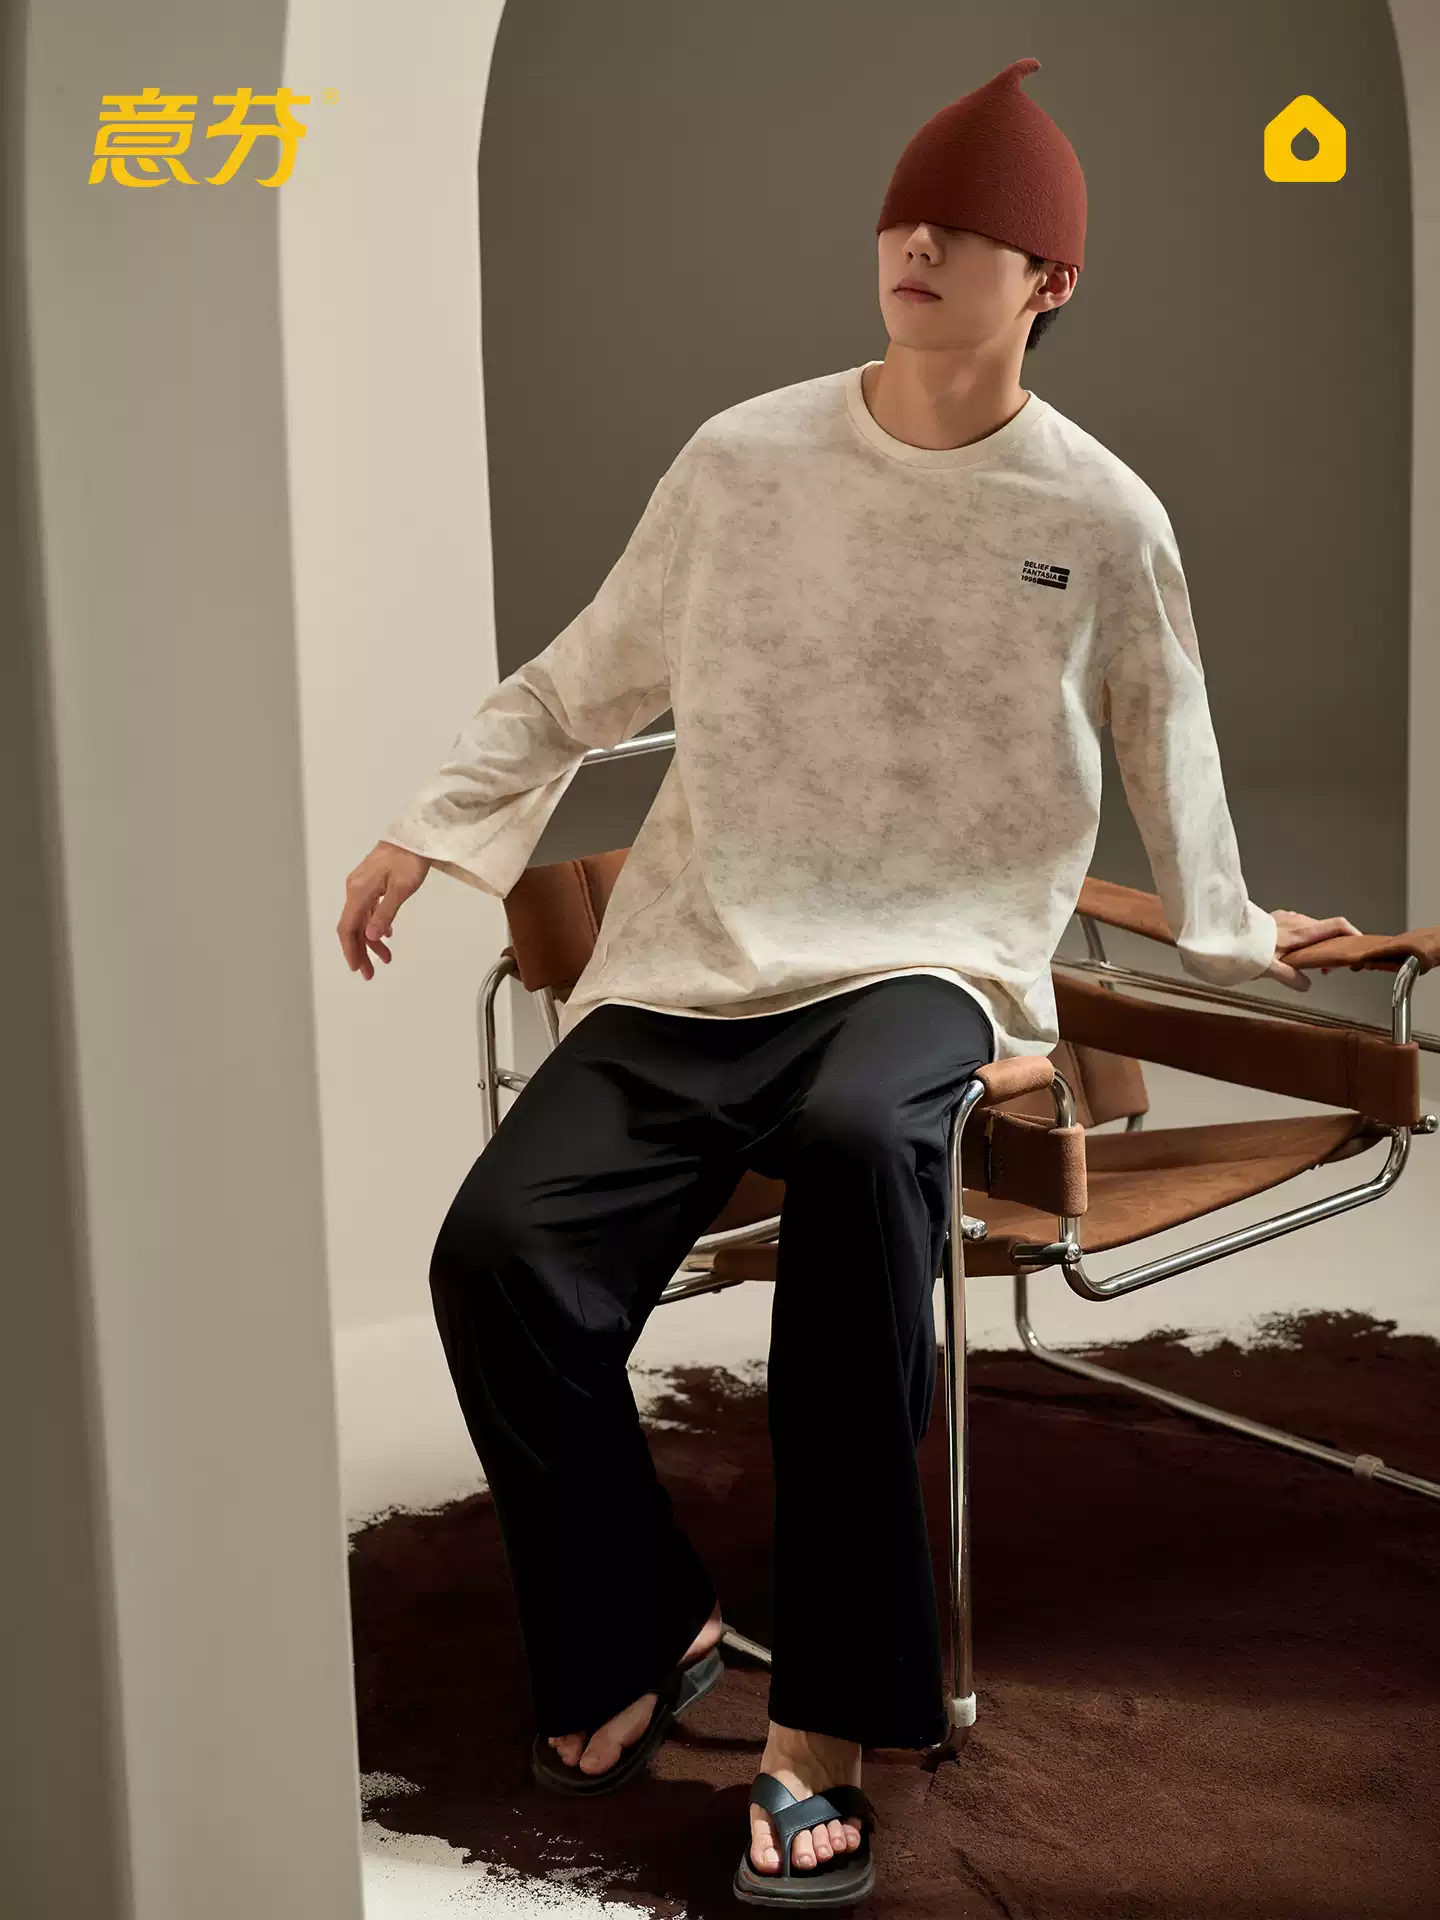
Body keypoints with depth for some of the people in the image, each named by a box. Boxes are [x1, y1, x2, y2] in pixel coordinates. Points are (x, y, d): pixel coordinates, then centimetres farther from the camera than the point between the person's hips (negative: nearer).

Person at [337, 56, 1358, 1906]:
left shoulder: (1102, 519, 3)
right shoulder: (745, 459, 4)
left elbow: (1165, 751, 20)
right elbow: (578, 682, 14)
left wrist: (1228, 931, 32)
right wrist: (427, 829, 8)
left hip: (929, 961, -2)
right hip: (694, 958, 2)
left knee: (857, 1144, -39)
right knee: (497, 1248, -24)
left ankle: (824, 1730, -30)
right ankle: (644, 1627, 4)